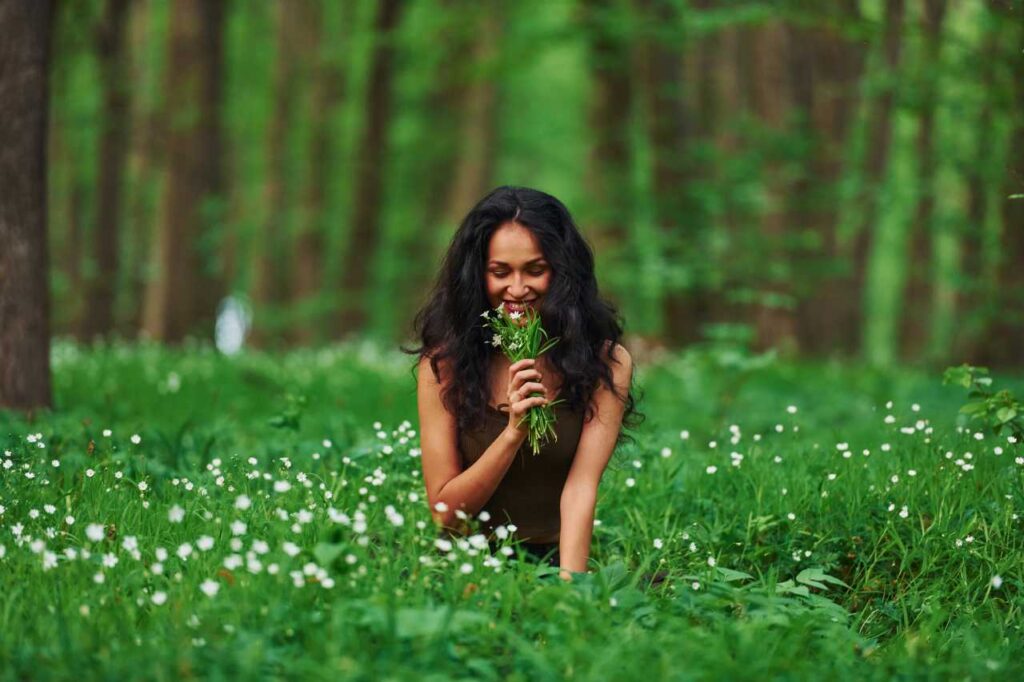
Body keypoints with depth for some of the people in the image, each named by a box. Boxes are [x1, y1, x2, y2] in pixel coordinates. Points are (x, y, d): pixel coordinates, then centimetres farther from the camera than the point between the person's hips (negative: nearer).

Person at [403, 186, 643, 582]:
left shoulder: (606, 362, -3)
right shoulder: (444, 362, -3)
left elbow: (580, 488, -13)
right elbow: (444, 511, -4)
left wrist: (568, 584, -30)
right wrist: (514, 432, -19)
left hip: (557, 560, 0)